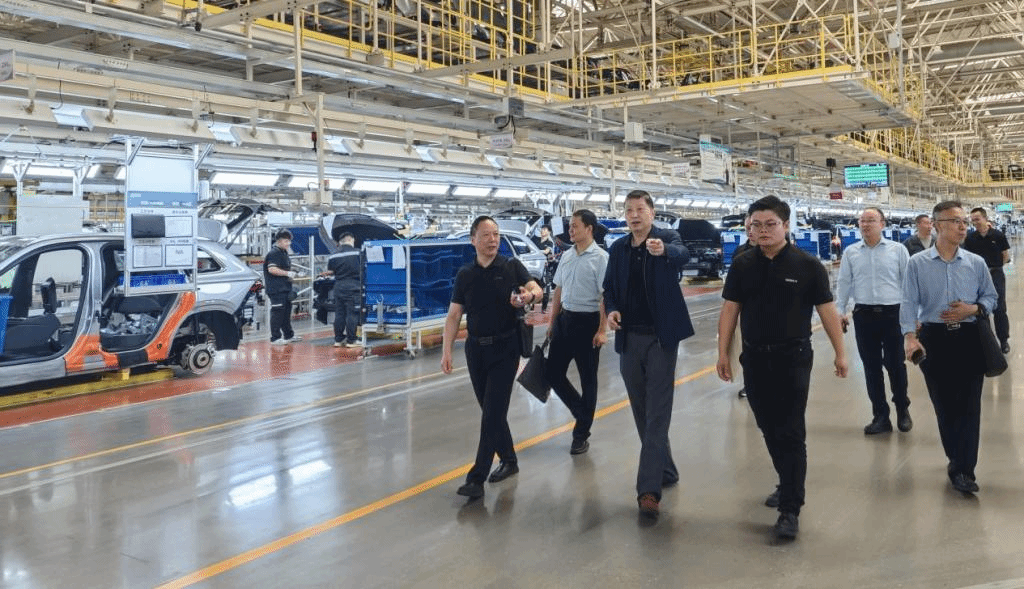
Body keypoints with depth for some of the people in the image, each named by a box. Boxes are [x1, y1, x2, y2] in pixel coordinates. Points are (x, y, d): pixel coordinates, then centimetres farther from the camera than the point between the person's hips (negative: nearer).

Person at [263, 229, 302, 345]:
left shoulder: (284, 253, 19)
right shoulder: (274, 253, -13)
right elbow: (272, 269, -24)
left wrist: (292, 274, 15)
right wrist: (288, 273, -20)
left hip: (285, 288, 10)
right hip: (276, 289, -10)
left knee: (286, 311, 15)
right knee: (277, 312, -9)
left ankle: (289, 335, 24)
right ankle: (275, 338, -6)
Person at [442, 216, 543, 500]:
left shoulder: (512, 266, -2)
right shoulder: (464, 274, 4)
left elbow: (537, 290, -13)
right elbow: (454, 315, 4)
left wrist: (529, 296, -37)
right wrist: (446, 351, -5)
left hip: (505, 348, -4)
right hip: (476, 348, 4)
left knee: (493, 412, -6)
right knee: (491, 411, 12)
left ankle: (477, 478, -5)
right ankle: (508, 460, 31)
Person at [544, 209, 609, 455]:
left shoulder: (600, 258, -12)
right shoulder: (566, 256, 8)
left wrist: (601, 331, -19)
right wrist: (552, 323, 15)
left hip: (587, 322, -6)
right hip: (564, 319, 6)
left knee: (587, 379, 7)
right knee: (552, 373, 8)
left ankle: (581, 434, 20)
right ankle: (581, 411, 32)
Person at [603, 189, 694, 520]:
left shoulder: (667, 238, -5)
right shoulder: (618, 248, 8)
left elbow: (683, 255, -27)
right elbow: (609, 287, 15)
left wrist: (663, 250, -49)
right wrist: (611, 310, -6)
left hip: (660, 337, -5)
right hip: (630, 339, 5)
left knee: (657, 414, -8)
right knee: (643, 414, 13)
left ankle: (649, 489, -10)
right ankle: (665, 471, 30)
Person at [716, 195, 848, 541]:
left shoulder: (807, 265, -7)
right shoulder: (742, 266, 3)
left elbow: (827, 310, -3)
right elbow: (730, 310, 5)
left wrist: (840, 352, -1)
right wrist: (723, 353, 2)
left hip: (793, 358, -4)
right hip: (755, 358, 4)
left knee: (791, 433, -4)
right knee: (769, 429, 15)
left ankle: (790, 509, 0)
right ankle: (788, 484, 36)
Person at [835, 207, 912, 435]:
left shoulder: (898, 250, 1)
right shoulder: (851, 252, 7)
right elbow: (843, 283, 8)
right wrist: (840, 311, 1)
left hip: (893, 314, -2)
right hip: (864, 315, 2)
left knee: (896, 364, 3)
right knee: (871, 367, 7)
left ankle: (903, 411, 24)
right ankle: (880, 416, 17)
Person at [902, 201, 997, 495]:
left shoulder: (976, 263, 3)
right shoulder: (917, 263, -3)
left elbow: (991, 297, 12)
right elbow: (909, 303, -7)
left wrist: (974, 309, -10)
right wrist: (910, 336, -20)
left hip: (969, 338, 1)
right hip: (934, 338, -1)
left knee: (968, 405, -3)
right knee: (944, 404, 8)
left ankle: (962, 469, 2)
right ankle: (957, 460, 26)